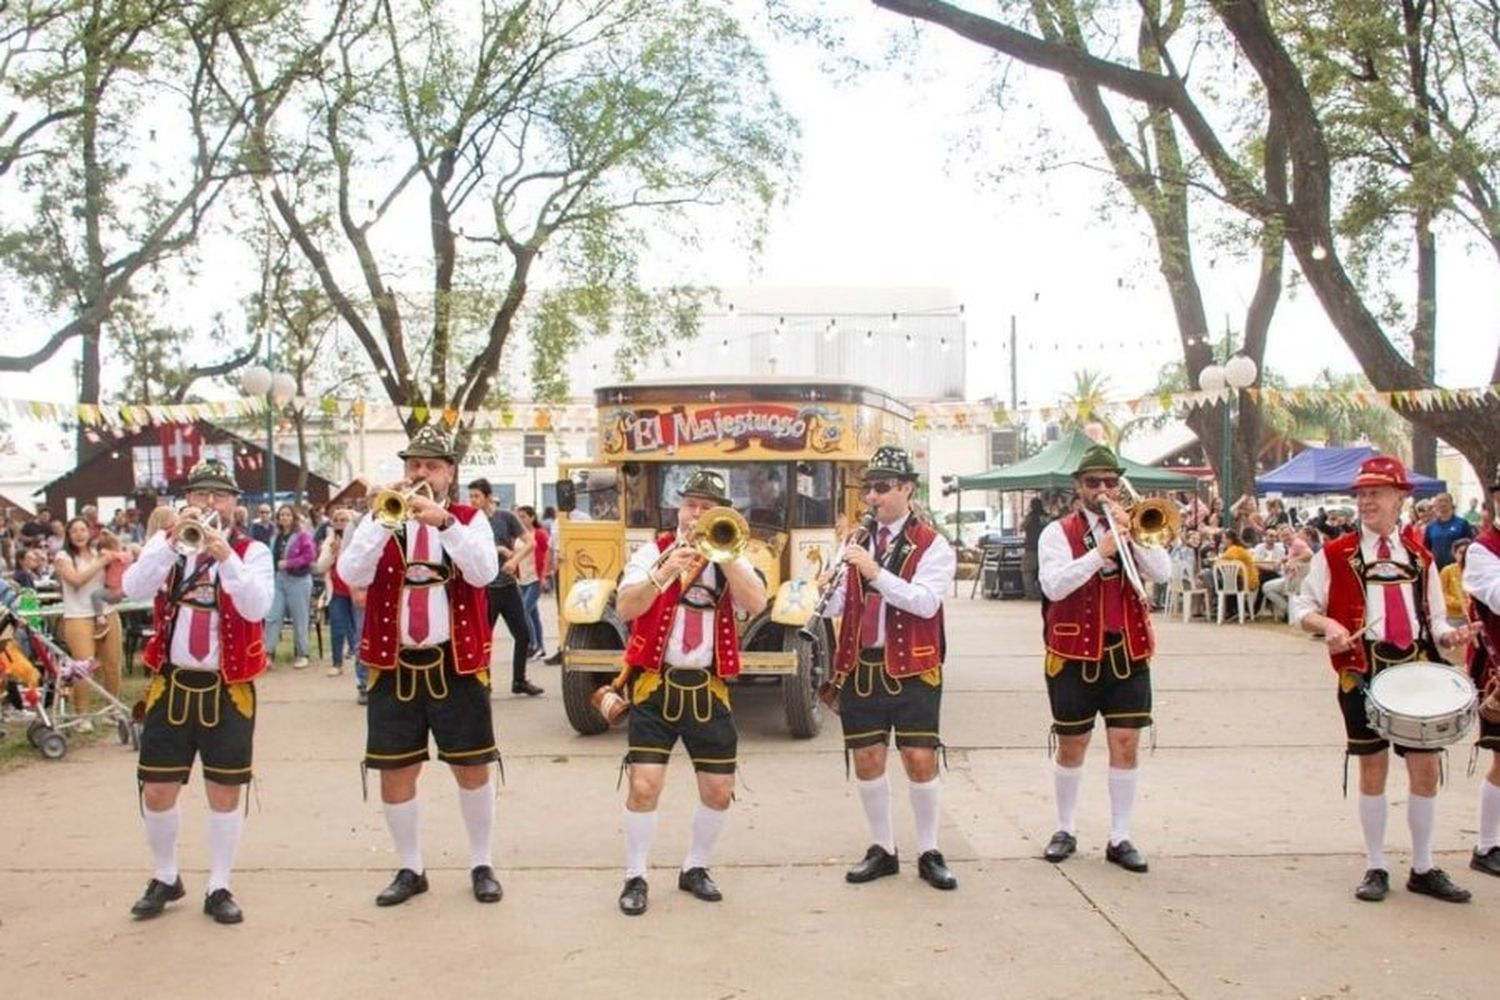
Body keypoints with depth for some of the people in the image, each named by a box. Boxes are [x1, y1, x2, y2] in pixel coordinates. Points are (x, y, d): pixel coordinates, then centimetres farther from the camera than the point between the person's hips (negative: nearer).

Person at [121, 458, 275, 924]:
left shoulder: (252, 551, -1)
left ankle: (218, 888, 17)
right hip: (171, 684, 2)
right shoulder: (164, 541, 6)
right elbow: (134, 589, -11)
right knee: (156, 791, 7)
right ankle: (166, 878, 28)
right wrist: (172, 544, -22)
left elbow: (257, 607, -17)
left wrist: (226, 557, -26)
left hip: (229, 689, -2)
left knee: (224, 792, 4)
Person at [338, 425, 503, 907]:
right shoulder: (381, 520, 4)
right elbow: (351, 574, -12)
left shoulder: (470, 520, 2)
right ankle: (411, 869, 23)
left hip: (456, 664, -1)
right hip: (394, 666, 1)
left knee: (472, 768, 6)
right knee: (395, 773, 6)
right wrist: (383, 518, -21)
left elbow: (484, 572, -17)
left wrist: (444, 521, -26)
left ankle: (481, 865, 22)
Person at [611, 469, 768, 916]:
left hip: (708, 690, 3)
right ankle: (635, 876, 11)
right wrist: (666, 570, -25)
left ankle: (694, 868, 29)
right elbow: (625, 609, -13)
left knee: (719, 790, 7)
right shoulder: (653, 552, 1)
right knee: (645, 786, -8)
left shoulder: (731, 559, 6)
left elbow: (756, 604, -14)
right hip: (655, 685, -2)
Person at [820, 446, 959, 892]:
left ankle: (929, 853, 14)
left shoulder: (933, 546, -3)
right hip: (860, 666, 4)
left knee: (920, 758, -3)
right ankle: (882, 850, 23)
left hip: (912, 669, -4)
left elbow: (926, 602, -19)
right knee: (867, 759, 7)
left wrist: (875, 572, -27)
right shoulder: (855, 543, 9)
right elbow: (834, 605, 3)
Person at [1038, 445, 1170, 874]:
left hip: (1128, 653, 2)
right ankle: (1066, 830, 25)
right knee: (1072, 746, 9)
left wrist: (1129, 534, -18)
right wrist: (1100, 552, -26)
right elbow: (1054, 585, -18)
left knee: (1126, 745, 1)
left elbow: (1162, 573, -7)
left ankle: (1120, 838, 12)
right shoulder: (1059, 532, -2)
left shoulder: (1134, 527, 8)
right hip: (1075, 655, -2)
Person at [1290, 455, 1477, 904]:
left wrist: (1448, 634, -7)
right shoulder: (1335, 554, 1)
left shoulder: (1420, 559, 11)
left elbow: (1433, 619, 15)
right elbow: (1301, 608, 2)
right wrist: (1327, 624, -18)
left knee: (1425, 768, 5)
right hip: (1362, 674, -3)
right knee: (1372, 768, 4)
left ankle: (1423, 869, 20)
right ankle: (1376, 869, 17)